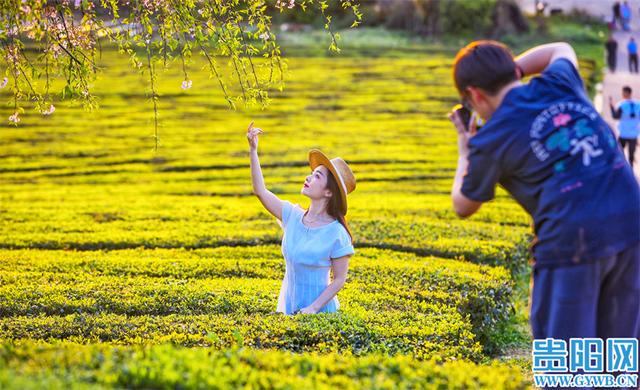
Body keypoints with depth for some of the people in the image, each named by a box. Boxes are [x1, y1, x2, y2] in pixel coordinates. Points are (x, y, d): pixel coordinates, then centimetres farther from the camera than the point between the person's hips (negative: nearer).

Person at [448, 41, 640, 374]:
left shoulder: (492, 138, 1)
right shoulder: (560, 83, 14)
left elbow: (463, 206, 18)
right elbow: (562, 50, 42)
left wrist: (465, 152, 32)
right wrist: (512, 69, 33)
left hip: (572, 238, -6)